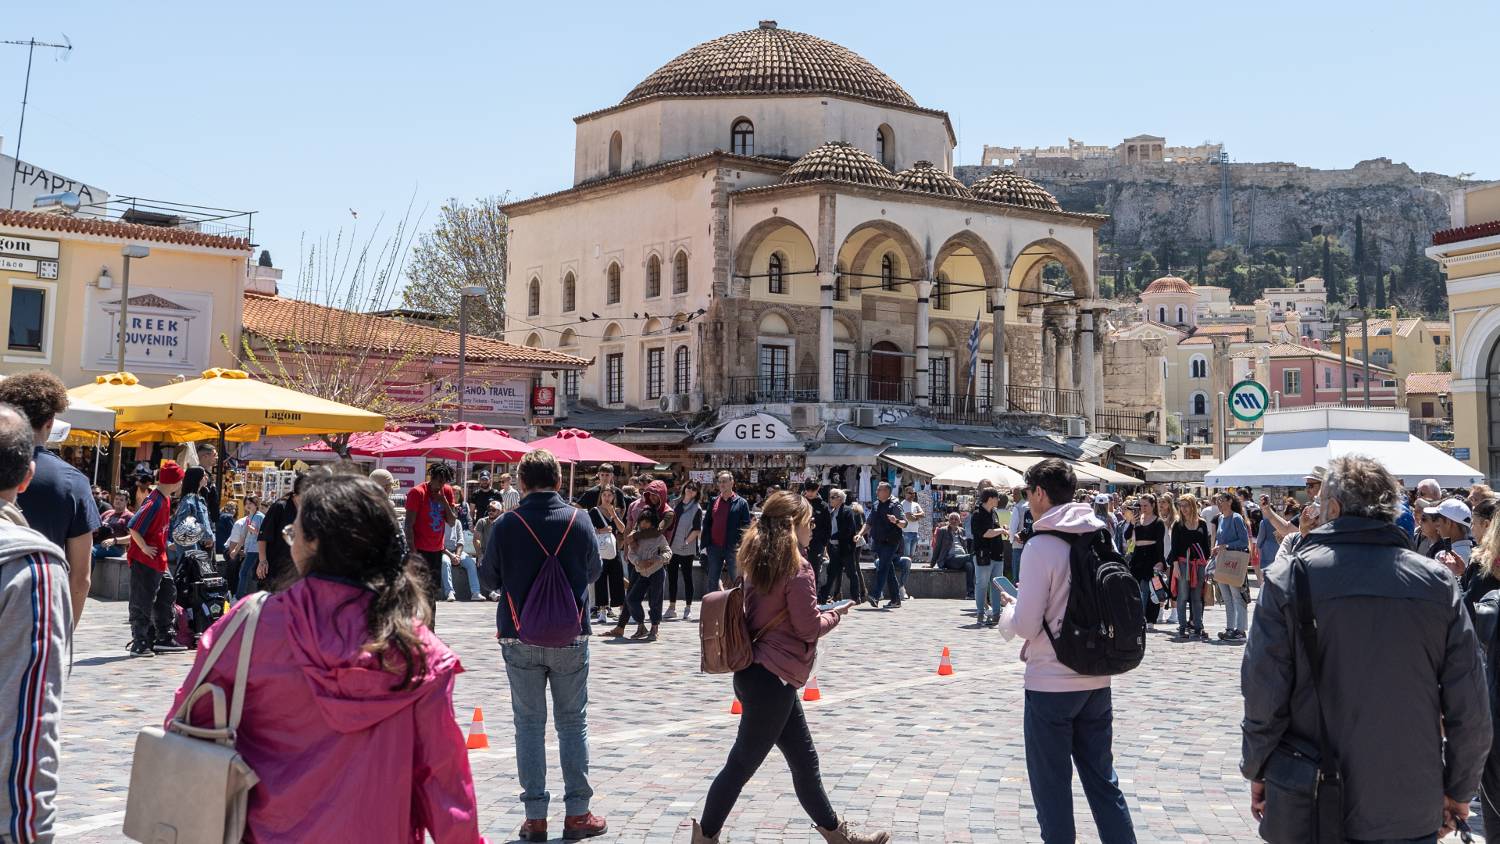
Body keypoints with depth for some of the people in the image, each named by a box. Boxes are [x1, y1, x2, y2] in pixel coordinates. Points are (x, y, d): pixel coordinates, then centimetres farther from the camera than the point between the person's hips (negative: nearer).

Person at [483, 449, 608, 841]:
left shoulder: (505, 525, -10)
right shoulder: (578, 521, -8)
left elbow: (490, 572, 4)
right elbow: (594, 571, 6)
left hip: (520, 639, 0)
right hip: (570, 637, 0)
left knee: (529, 723, 9)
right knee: (573, 722, 10)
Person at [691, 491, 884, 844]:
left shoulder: (761, 563, 9)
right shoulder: (798, 568, -16)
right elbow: (809, 627, -15)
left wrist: (820, 613, 15)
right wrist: (835, 615, 4)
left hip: (758, 673, 9)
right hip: (773, 680, -9)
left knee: (804, 760, 18)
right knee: (741, 765, 3)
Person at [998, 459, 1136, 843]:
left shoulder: (1041, 546, -16)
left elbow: (1026, 626, -18)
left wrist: (1009, 610, 4)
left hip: (1050, 684, -6)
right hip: (1097, 681, 6)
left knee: (1051, 788, 7)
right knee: (1103, 779, 17)